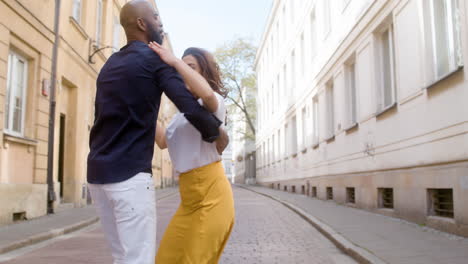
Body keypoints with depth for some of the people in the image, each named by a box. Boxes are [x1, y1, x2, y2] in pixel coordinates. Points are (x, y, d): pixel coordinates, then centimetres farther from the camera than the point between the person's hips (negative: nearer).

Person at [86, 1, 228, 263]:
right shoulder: (155, 58, -5)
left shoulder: (110, 65, 19)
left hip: (99, 171, 9)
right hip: (130, 173, -8)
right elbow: (189, 106, -15)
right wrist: (216, 131, 1)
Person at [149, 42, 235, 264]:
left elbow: (207, 94, -32)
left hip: (211, 192, -8)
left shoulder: (214, 103, -6)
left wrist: (174, 61, -22)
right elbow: (163, 141, 22)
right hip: (189, 194, 8)